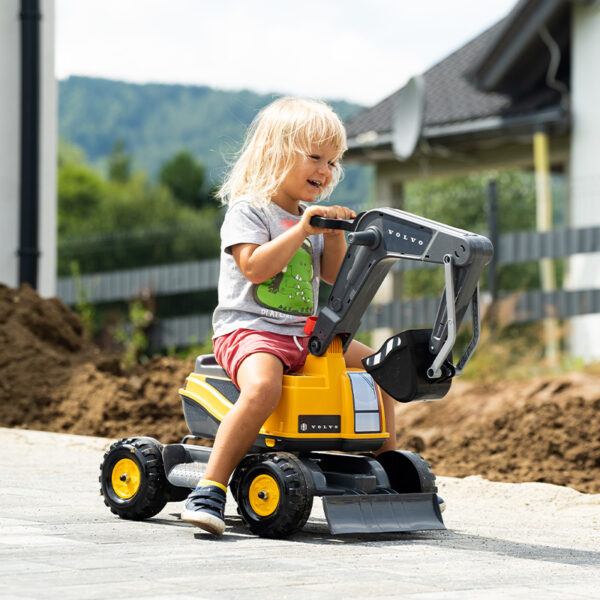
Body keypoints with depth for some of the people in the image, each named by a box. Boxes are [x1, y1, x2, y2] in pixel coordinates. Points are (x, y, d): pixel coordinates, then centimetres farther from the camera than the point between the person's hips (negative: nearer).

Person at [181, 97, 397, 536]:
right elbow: (255, 267, -19)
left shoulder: (311, 218, 18)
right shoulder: (248, 210, -5)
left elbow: (333, 277, 15)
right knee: (262, 387, -37)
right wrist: (302, 230, -20)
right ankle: (210, 489, -35)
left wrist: (334, 236, -1)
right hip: (249, 329, -8)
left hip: (305, 335, 8)